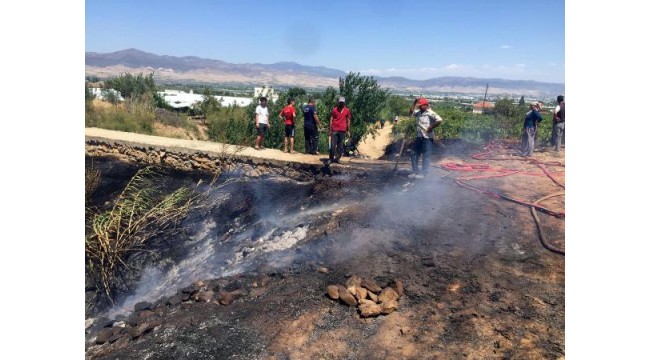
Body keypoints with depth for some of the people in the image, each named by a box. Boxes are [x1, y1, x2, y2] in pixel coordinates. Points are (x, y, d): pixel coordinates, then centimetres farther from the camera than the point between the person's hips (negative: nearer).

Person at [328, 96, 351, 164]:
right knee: (332, 145, -4)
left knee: (340, 145, 4)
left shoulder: (347, 110, 6)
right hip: (334, 130, -1)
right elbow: (331, 120, 3)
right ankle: (331, 158, 4)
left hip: (342, 130, 2)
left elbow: (348, 121, 10)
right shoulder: (334, 109, 2)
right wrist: (330, 130, -1)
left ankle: (337, 158, 11)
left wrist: (348, 131, 8)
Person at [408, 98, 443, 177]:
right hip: (418, 137, 8)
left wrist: (431, 127, -17)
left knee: (425, 156, 0)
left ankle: (424, 173, 8)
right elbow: (410, 113, 20)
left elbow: (439, 120, -22)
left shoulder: (431, 113, -12)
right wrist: (414, 103, 11)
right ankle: (415, 172, 20)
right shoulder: (418, 112, 12)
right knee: (414, 154, 11)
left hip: (427, 138, -8)